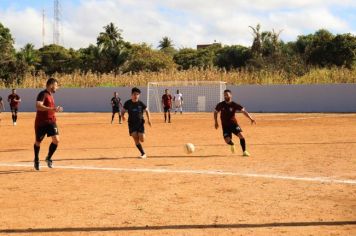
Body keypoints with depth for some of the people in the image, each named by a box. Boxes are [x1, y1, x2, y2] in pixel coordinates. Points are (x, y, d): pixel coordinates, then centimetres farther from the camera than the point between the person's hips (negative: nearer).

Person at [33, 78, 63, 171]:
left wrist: (56, 110, 20)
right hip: (41, 122, -6)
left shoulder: (50, 95, 13)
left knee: (56, 140, -11)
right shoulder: (43, 94, -15)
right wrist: (52, 109, -38)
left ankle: (48, 158, 9)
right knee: (38, 142, 10)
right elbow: (38, 106, -31)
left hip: (51, 121, 7)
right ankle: (36, 160, 32)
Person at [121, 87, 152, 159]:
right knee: (136, 140, -10)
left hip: (140, 123, -1)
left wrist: (148, 119, -4)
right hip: (132, 123, 1)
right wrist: (123, 116, -16)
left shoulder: (141, 103, -2)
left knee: (142, 139, -13)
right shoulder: (128, 103, -1)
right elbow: (123, 111, 6)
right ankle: (143, 154, 1)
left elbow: (147, 111, 9)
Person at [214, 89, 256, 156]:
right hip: (225, 125, 1)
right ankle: (232, 144, 27)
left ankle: (244, 151, -9)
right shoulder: (220, 105, -6)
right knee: (227, 140, -12)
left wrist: (251, 118, -26)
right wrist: (216, 122, 5)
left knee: (241, 135, -21)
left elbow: (243, 111, -15)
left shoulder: (234, 105, -11)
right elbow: (215, 112, 10)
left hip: (233, 123, -1)